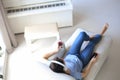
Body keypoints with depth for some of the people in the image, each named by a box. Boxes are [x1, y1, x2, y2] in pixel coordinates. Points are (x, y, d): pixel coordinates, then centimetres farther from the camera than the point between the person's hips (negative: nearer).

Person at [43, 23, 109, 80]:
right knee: (93, 41, 12)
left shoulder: (53, 66, -34)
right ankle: (100, 35, 51)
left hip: (70, 55, 4)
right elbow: (84, 74, -23)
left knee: (82, 34, 3)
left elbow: (44, 57, -15)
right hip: (81, 60, -3)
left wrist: (56, 51, -22)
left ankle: (89, 38, 43)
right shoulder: (71, 72, -43)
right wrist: (92, 62, -15)